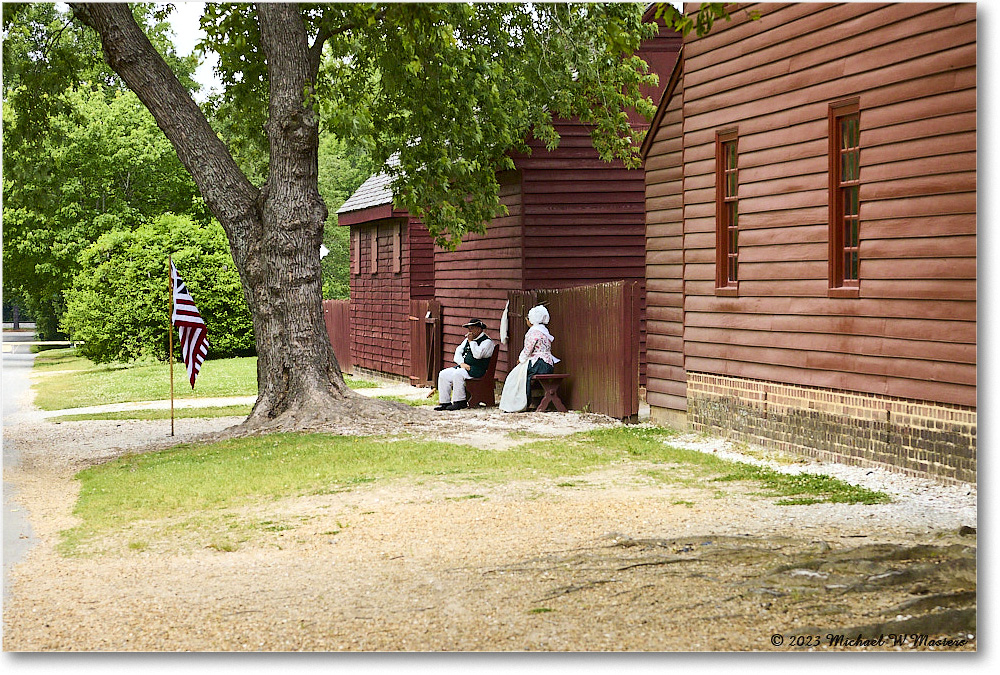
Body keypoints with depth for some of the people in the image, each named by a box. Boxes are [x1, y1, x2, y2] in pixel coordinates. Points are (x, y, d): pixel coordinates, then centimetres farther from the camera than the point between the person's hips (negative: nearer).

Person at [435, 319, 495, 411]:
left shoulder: (487, 341, -6)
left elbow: (477, 355, -21)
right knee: (443, 374, -9)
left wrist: (471, 341, -13)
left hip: (476, 370, -8)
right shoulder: (468, 339, 21)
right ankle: (445, 402, -9)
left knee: (458, 374, -33)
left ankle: (460, 402, -26)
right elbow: (458, 351, 13)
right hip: (463, 367, 8)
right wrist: (461, 363, -5)